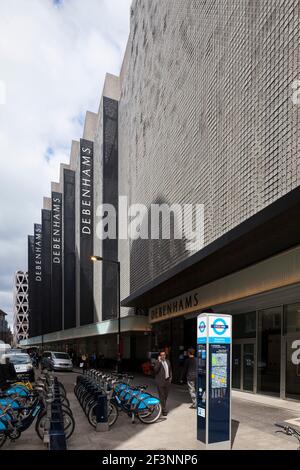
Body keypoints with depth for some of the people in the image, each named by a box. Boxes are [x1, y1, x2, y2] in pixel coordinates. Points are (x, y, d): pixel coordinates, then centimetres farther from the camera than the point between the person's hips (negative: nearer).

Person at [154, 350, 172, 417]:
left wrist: (170, 377, 11)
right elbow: (155, 370, -24)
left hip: (167, 381, 6)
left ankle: (163, 406, 30)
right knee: (162, 396, -4)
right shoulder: (157, 362, -8)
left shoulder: (167, 361, 10)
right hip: (160, 381, -6)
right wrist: (159, 362, -27)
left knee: (166, 396, 14)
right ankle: (164, 410, 1)